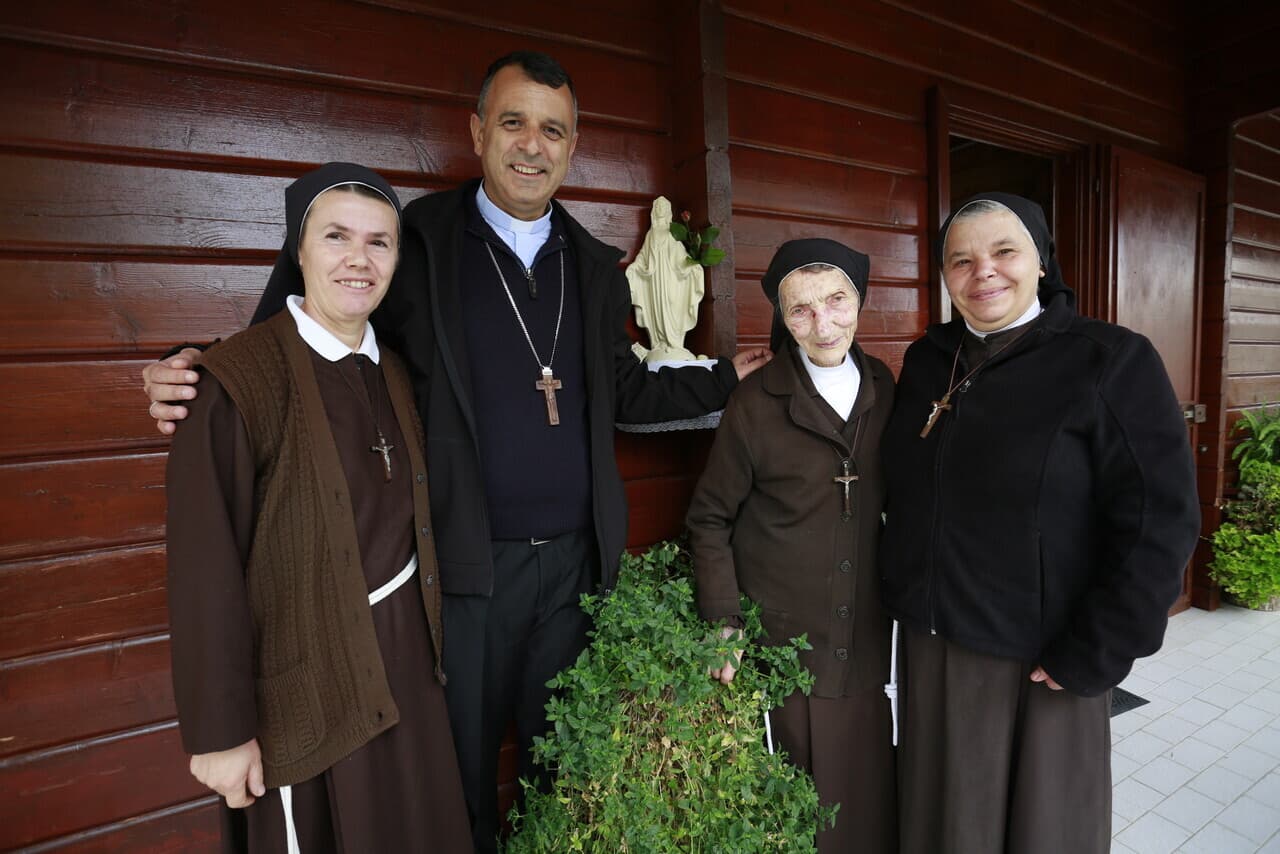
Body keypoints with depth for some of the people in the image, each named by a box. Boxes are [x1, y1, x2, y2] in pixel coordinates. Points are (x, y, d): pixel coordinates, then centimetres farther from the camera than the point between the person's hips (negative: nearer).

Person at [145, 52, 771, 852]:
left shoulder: (595, 266, 8)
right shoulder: (416, 241, -4)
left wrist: (725, 379, 11)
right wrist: (203, 382, -16)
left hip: (574, 559, 4)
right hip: (466, 564, -3)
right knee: (460, 771, 17)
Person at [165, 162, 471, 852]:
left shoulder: (395, 374, 3)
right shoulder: (240, 378, -17)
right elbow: (205, 567, -17)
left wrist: (426, 631, 11)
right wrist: (219, 731, -12)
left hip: (404, 649, 6)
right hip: (310, 675, -5)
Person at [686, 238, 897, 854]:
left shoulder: (884, 388, 0)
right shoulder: (755, 403, -12)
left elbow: (891, 498, 9)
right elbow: (710, 521, -6)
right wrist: (723, 625, -10)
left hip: (865, 636, 4)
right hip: (782, 639, -3)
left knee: (867, 792, 15)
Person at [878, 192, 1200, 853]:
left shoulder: (1111, 362, -11)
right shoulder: (926, 360, 3)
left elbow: (1159, 523, -14)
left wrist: (1092, 656, -15)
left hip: (1040, 662, -4)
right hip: (930, 645, 4)